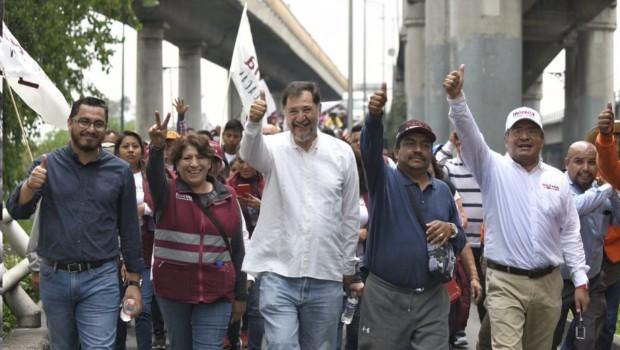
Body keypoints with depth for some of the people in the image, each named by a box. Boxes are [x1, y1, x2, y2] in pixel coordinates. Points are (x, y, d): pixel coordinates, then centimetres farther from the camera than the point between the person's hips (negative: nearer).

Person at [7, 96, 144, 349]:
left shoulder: (120, 171, 0)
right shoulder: (47, 164, 0)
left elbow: (129, 229, 4)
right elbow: (17, 211, -8)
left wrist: (134, 282, 2)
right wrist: (30, 185, -29)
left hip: (100, 280, -2)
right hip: (54, 277, 2)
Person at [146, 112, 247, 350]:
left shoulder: (227, 196, 4)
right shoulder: (168, 193, -2)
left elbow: (237, 249, 8)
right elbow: (154, 175, -26)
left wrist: (240, 295, 7)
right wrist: (157, 148, -47)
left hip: (216, 292, 0)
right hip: (173, 290, 0)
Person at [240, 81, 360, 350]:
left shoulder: (342, 153, 4)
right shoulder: (274, 148, -2)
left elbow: (351, 214, 10)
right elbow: (249, 153, -27)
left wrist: (348, 265, 11)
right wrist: (254, 123, -48)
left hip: (326, 277, 2)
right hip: (279, 273, -2)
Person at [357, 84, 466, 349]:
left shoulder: (442, 190, 13)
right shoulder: (384, 180, 2)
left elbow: (460, 241, 18)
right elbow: (371, 148, -19)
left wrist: (451, 230, -6)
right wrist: (374, 116, -38)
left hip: (432, 298, 3)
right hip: (385, 297, -3)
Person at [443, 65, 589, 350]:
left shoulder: (557, 179, 8)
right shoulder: (494, 169, -1)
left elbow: (570, 233, 10)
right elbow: (469, 134, -18)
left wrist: (580, 281, 6)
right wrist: (456, 98, -35)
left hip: (548, 282, 4)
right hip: (505, 282, -4)